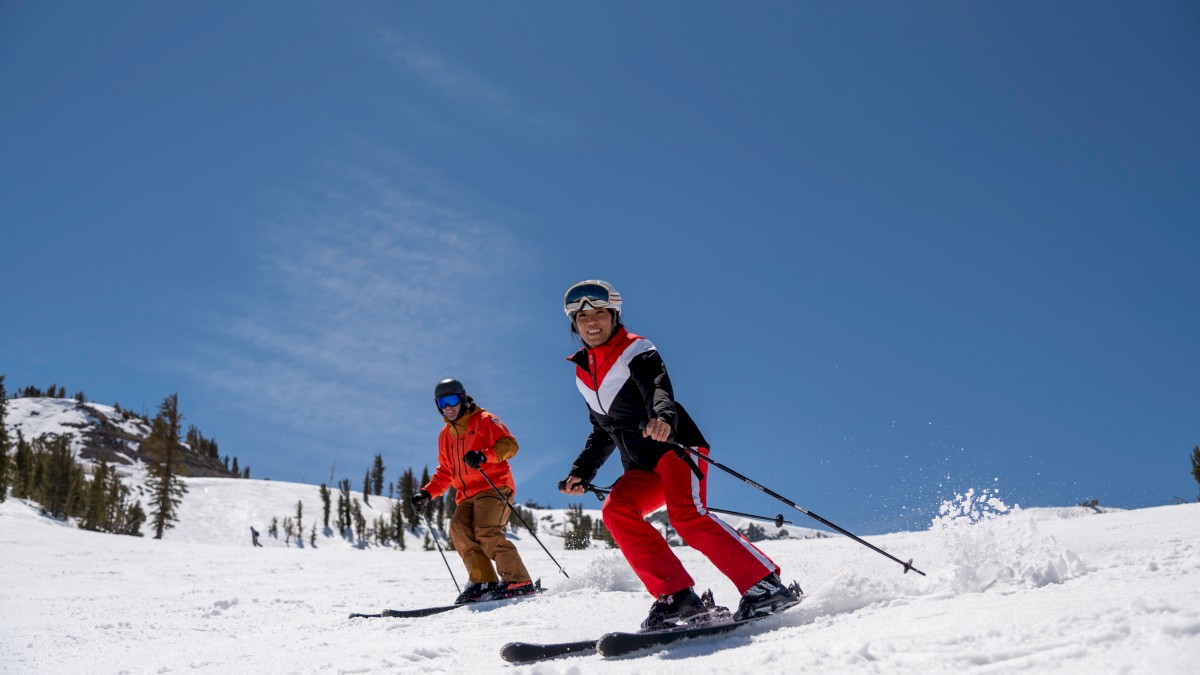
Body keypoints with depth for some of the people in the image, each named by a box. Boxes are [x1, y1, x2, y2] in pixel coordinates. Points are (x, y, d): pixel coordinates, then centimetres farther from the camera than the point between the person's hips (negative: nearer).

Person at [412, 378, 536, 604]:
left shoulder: (484, 420, 5)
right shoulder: (445, 435, 24)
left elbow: (510, 444, -8)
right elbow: (445, 473, 31)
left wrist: (484, 455, -25)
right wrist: (427, 493, 16)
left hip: (494, 487, -6)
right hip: (466, 496, 6)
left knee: (485, 532, -26)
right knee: (458, 529, -21)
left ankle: (519, 581, -22)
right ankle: (483, 581, -23)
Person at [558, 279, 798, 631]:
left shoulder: (636, 351, -2)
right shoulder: (583, 373, 18)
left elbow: (659, 389, -23)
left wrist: (663, 416, -46)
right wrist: (582, 471, 15)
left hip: (676, 446, -6)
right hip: (642, 469, 6)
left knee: (686, 515, -28)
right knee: (616, 511, -20)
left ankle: (765, 585, -25)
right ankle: (675, 595, -22)